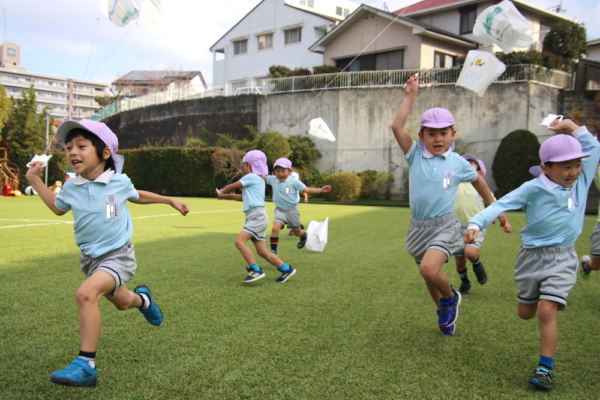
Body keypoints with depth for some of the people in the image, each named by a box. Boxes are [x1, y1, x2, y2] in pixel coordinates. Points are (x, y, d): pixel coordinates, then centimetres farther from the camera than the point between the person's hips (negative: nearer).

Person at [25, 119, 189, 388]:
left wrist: (170, 200, 19)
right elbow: (58, 208, 20)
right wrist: (35, 181, 11)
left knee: (85, 293, -30)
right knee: (121, 302, 21)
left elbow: (138, 196, 13)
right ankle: (141, 298, 59)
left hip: (118, 255, -5)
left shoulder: (119, 182, -10)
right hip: (90, 257, 5)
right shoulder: (70, 187, -2)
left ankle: (86, 365, -23)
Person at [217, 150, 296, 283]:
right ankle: (286, 269, 12)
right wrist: (227, 196, 23)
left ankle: (256, 270, -22)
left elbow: (232, 186, 1)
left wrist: (222, 191, 21)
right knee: (262, 251, 7)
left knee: (239, 241, -19)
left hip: (257, 216, -10)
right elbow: (244, 197, 30)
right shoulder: (259, 179, 23)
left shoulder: (251, 177, -6)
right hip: (255, 217, 10)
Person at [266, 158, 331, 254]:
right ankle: (273, 250, -10)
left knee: (297, 232, 14)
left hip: (291, 210, -2)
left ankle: (304, 236, 51)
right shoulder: (273, 179, -3)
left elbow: (306, 189, -10)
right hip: (280, 210, 2)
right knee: (275, 228, -20)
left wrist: (321, 190, -19)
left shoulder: (294, 181, -12)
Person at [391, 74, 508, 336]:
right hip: (418, 227, 3)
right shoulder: (415, 156, -3)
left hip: (444, 226, -3)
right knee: (429, 275, 17)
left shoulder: (458, 163, -2)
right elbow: (397, 127, -14)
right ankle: (444, 312, 45)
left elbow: (478, 181, 16)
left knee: (429, 269, -26)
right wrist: (410, 96, -11)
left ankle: (451, 298, 6)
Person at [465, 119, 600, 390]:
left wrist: (572, 128, -1)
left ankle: (546, 368, -2)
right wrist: (476, 224, -31)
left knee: (546, 311, -14)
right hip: (532, 256, 0)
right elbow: (500, 205, -17)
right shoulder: (533, 189, -12)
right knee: (526, 313, 13)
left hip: (562, 258, 1)